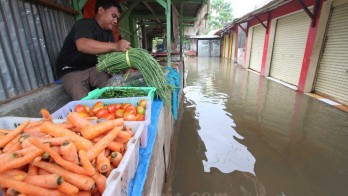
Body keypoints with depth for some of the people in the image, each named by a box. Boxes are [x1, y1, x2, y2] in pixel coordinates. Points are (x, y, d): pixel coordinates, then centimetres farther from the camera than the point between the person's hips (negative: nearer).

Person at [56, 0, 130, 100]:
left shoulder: (108, 33, 8)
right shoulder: (84, 24, -17)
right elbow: (82, 45, -39)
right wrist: (115, 46, -48)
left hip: (93, 68, 6)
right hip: (71, 70, -6)